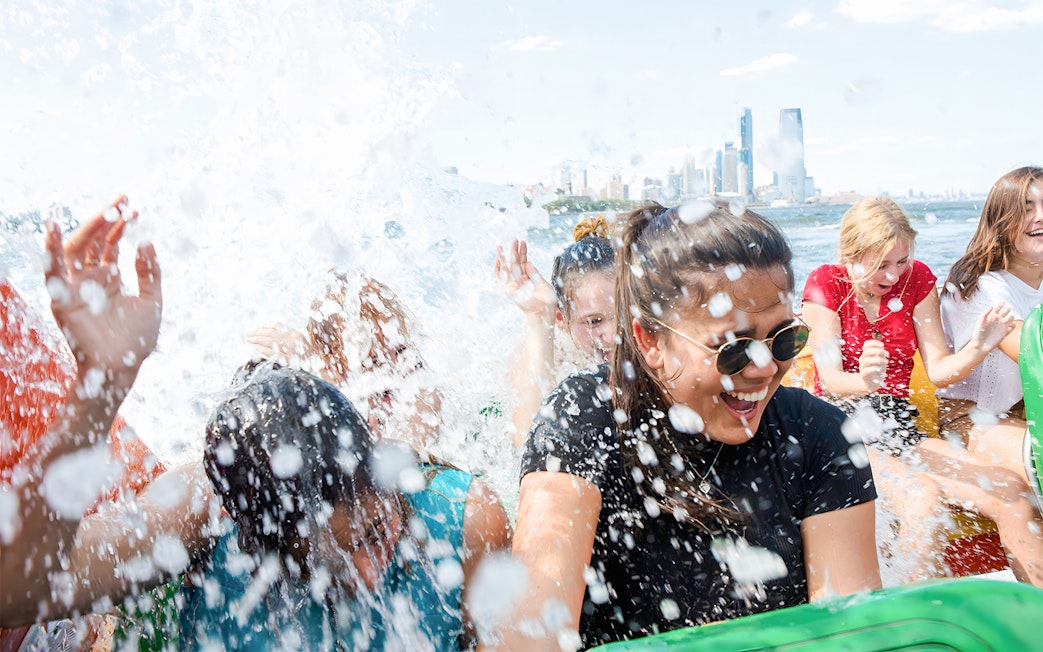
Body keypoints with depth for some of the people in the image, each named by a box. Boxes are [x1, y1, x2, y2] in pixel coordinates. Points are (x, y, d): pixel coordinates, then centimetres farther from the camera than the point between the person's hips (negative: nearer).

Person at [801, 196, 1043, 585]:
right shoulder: (826, 284, -6)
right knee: (922, 500, -33)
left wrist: (978, 348, -20)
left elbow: (938, 371, 2)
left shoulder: (917, 279, 5)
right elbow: (830, 379, -16)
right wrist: (865, 381, -40)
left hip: (899, 427, 5)